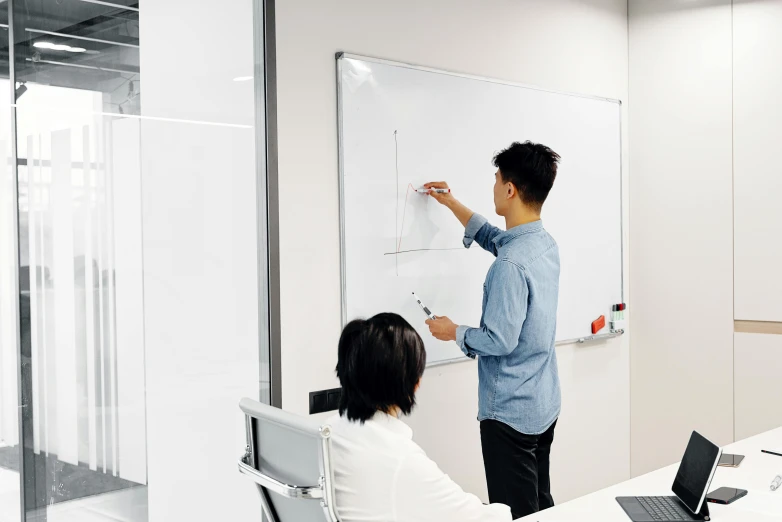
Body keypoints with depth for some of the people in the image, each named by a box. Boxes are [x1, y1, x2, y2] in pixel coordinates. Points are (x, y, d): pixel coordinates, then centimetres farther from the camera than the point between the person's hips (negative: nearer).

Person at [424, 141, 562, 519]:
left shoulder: (510, 264, -25)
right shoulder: (546, 243, 3)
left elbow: (500, 340, -24)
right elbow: (492, 237, 23)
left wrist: (454, 332, -6)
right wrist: (451, 203, 30)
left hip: (510, 412, -9)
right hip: (544, 406, 9)